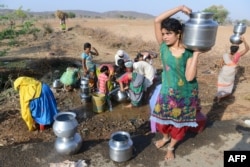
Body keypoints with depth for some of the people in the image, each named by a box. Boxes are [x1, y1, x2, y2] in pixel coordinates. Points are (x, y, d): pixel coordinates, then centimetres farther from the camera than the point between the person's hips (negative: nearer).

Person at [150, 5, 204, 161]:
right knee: (163, 118, 18)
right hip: (167, 91, 2)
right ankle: (165, 137, 51)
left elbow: (190, 77, -26)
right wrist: (180, 8, -23)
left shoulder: (188, 53, -17)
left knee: (180, 122, 15)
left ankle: (171, 147, 41)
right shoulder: (164, 46, -11)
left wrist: (196, 54, -28)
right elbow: (157, 20, -21)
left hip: (185, 94, -2)